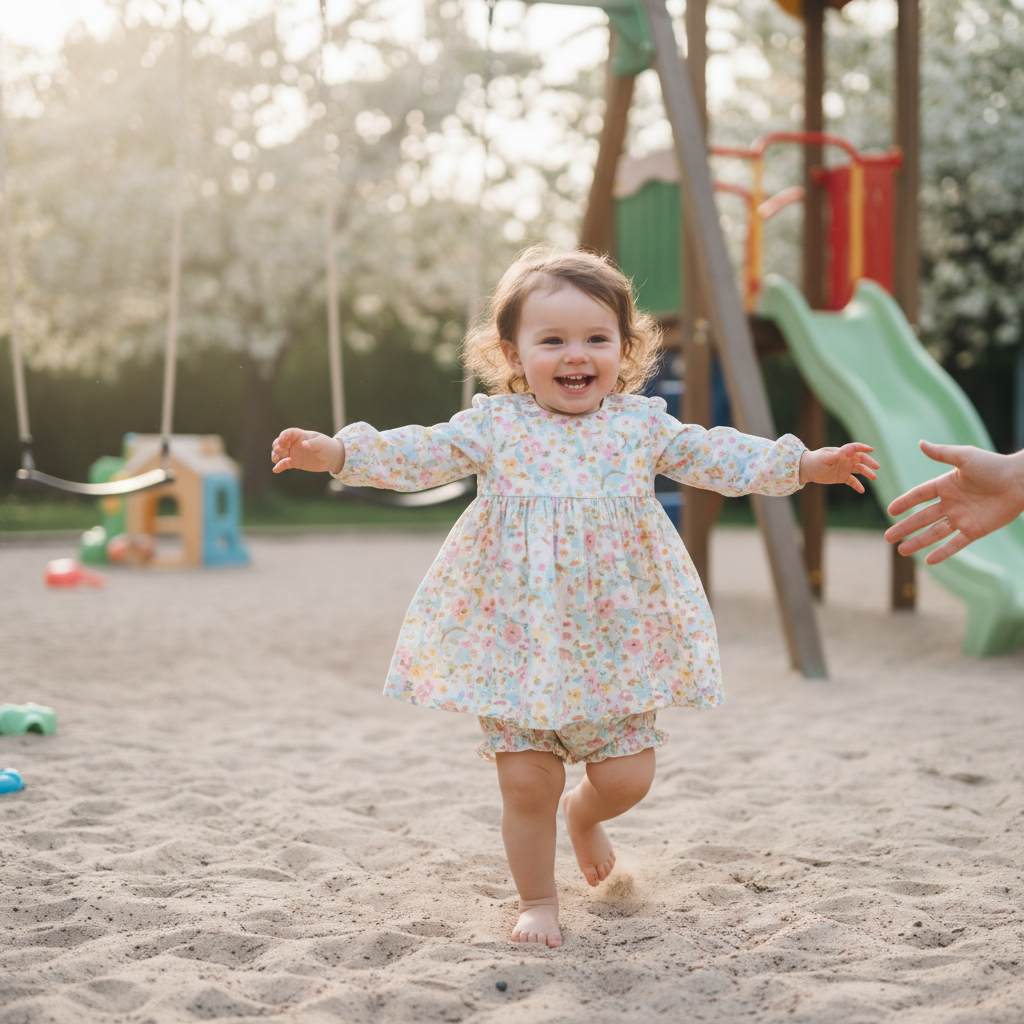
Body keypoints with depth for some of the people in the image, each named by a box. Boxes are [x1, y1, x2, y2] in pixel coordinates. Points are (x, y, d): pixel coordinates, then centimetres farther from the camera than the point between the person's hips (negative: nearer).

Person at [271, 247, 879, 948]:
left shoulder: (640, 424, 2)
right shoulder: (494, 426, -3)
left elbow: (716, 457, 6)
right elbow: (418, 456, -9)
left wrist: (804, 465, 1)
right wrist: (334, 452, -22)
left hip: (617, 646, 2)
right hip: (519, 646, -2)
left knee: (628, 777, 4)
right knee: (526, 780, -2)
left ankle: (582, 816, 40)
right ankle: (538, 901, 22)